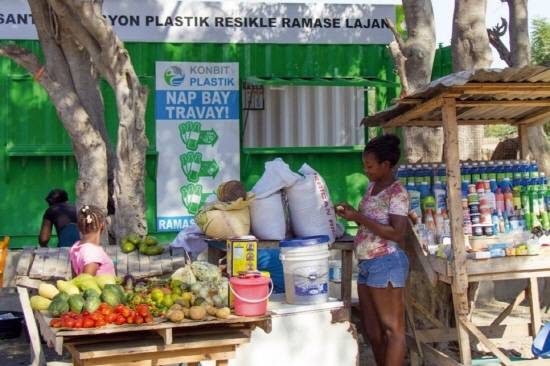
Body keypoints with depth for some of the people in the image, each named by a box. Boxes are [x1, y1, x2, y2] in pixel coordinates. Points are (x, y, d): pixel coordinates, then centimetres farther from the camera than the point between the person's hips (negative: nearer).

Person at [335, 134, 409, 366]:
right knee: (372, 331, 14)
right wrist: (352, 213, 6)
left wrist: (359, 218, -20)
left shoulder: (397, 193, -13)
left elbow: (397, 234, -21)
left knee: (393, 329, -4)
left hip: (386, 264, -9)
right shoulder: (372, 186, 13)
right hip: (366, 264, 9)